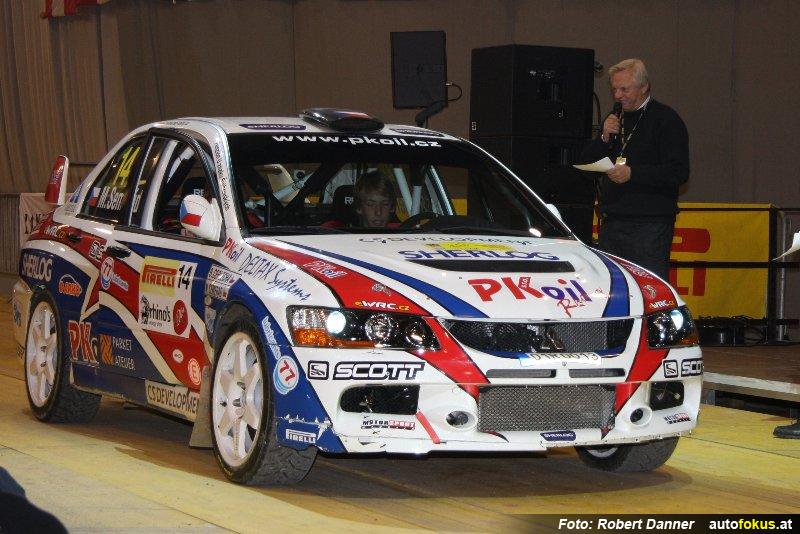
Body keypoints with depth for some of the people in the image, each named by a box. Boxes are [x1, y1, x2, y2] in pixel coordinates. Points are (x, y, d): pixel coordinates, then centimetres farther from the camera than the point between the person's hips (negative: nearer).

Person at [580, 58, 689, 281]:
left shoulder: (666, 119, -3)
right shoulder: (614, 119, 20)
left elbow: (679, 172, -12)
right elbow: (585, 162, 18)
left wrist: (633, 174, -20)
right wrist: (604, 138, -1)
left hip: (650, 227, -7)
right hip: (611, 223, 7)